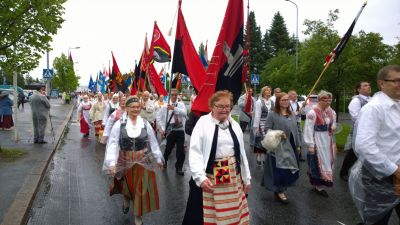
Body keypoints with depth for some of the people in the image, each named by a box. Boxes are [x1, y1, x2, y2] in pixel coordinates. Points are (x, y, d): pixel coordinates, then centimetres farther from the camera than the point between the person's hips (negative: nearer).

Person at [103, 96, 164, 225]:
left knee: (141, 189, 4)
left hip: (143, 162, 1)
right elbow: (113, 143, -11)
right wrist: (112, 162, -18)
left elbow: (153, 142, 4)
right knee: (126, 185, 20)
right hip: (125, 162, -1)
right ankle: (126, 200, 55)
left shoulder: (145, 124, -3)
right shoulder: (119, 124, -9)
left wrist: (158, 159, 9)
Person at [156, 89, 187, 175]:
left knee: (181, 149, 3)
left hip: (180, 130, 1)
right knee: (168, 148, 13)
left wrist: (174, 108, -30)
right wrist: (162, 128, -1)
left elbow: (184, 113, -17)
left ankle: (179, 167, 19)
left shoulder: (181, 104, 3)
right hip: (171, 130, -1)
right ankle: (164, 161, 42)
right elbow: (158, 117, 4)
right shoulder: (165, 106, 1)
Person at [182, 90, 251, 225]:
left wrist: (246, 178, 15)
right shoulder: (203, 123, -8)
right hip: (210, 177, -5)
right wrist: (200, 177, -25)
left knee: (232, 214, 15)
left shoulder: (235, 125, 9)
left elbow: (241, 153, 15)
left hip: (233, 177, 5)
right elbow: (194, 152, -14)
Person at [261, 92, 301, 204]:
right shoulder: (272, 114, -8)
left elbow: (296, 130, 14)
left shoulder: (292, 114, 11)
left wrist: (298, 145, 13)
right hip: (278, 147, -6)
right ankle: (279, 191, 15)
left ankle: (282, 189, 30)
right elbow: (267, 128, -8)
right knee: (280, 170, -1)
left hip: (291, 147, 6)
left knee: (290, 169, 12)